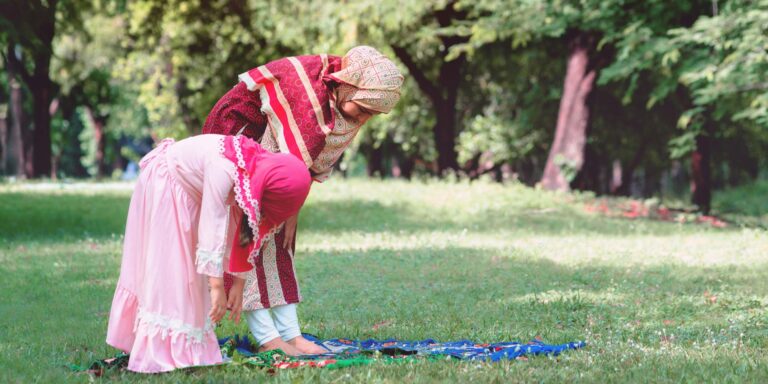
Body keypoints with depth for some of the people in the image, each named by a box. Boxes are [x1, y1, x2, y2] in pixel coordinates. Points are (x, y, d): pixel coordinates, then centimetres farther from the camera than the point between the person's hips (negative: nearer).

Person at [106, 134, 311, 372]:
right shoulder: (223, 170, -39)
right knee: (166, 268, -9)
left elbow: (244, 234, -6)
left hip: (188, 196, 8)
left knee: (191, 267, 7)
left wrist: (238, 283, -5)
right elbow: (212, 229, -40)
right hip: (161, 185, -8)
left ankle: (184, 346, 11)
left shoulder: (260, 171, -14)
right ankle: (159, 350, -8)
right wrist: (217, 287, -39)